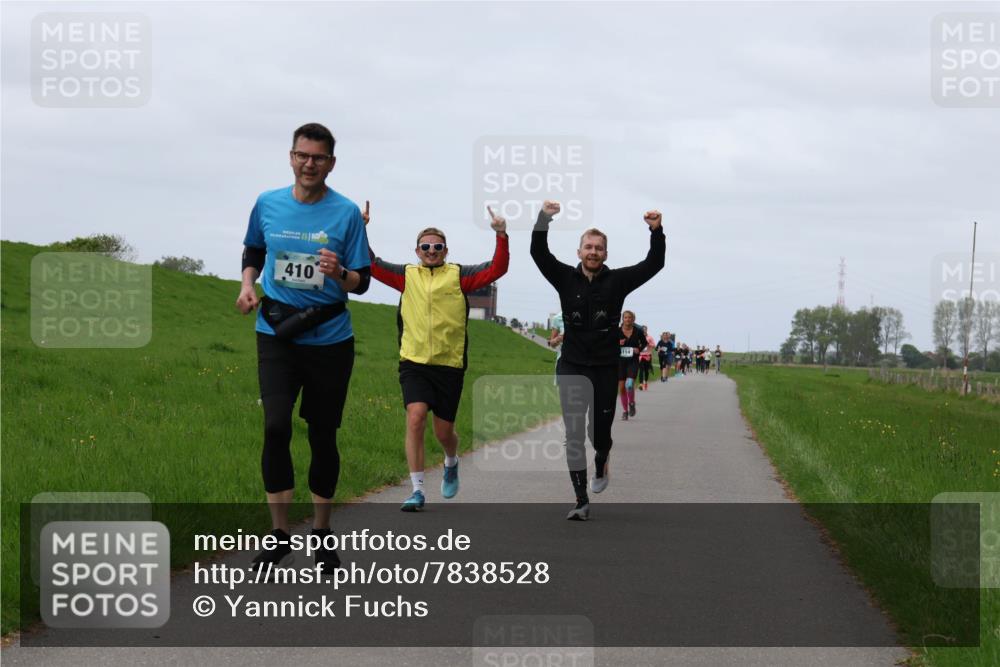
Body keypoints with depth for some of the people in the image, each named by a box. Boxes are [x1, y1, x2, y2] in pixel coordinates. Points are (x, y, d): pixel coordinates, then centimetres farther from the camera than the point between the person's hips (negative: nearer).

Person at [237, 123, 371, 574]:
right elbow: (253, 249, 22)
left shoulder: (346, 212, -5)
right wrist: (248, 284, 4)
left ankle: (321, 532, 23)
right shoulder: (267, 204, 2)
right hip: (276, 334, 1)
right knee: (276, 427, -15)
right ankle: (278, 532, -3)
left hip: (330, 338, -1)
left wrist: (340, 274, -24)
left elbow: (362, 282, -3)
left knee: (323, 435, 7)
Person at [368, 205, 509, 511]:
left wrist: (502, 237, -17)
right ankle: (417, 490, -15)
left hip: (449, 364, 0)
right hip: (414, 363, 0)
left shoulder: (459, 276, 4)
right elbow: (372, 265, 4)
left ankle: (451, 463, 43)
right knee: (415, 417, -20)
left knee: (444, 432, 7)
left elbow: (496, 269, -5)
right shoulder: (406, 275, 8)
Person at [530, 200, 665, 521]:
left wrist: (657, 232, -21)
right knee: (574, 434, -7)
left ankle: (600, 466, 45)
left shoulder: (617, 280, 1)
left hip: (606, 368, 0)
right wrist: (543, 220, -25)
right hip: (572, 367, 0)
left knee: (600, 432, 9)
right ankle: (582, 501, -6)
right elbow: (539, 253, -10)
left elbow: (654, 264, -6)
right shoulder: (566, 278, 2)